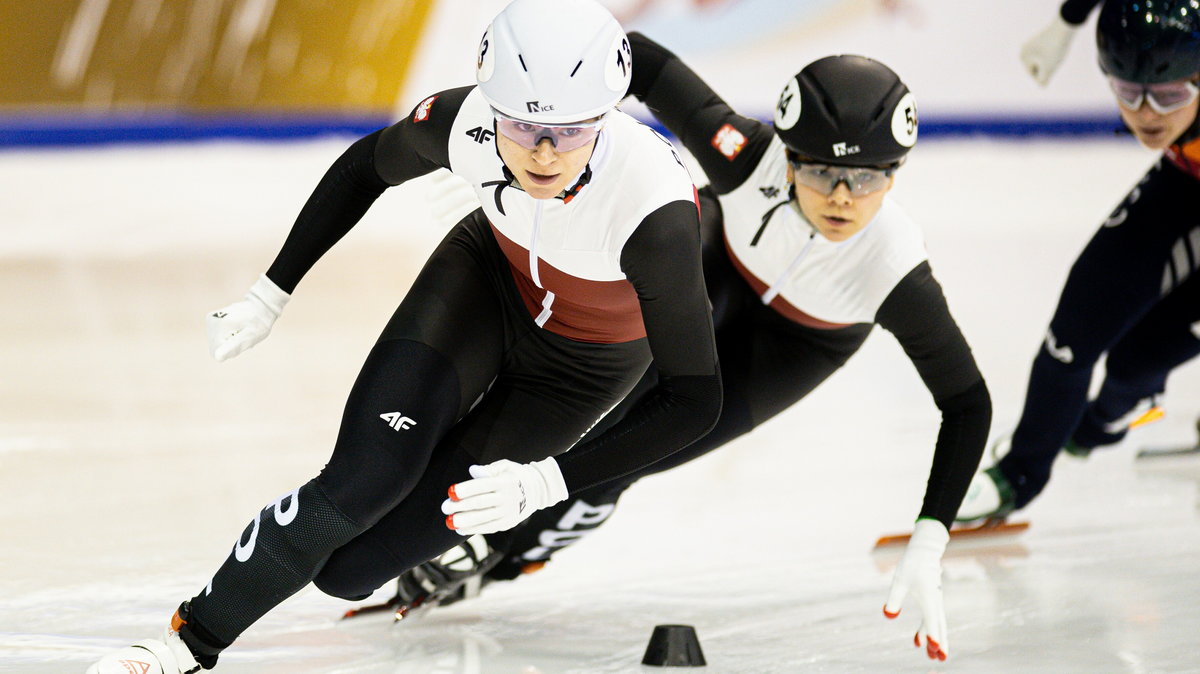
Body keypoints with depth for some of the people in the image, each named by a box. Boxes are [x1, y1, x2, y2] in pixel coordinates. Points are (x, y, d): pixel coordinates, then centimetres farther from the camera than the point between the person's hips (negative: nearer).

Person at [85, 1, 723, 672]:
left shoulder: (656, 209, -42)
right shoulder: (465, 121, -30)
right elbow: (366, 168, -5)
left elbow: (696, 399, -32)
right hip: (488, 281, 2)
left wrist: (547, 481, -35)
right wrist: (270, 294, -1)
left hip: (585, 362, -2)